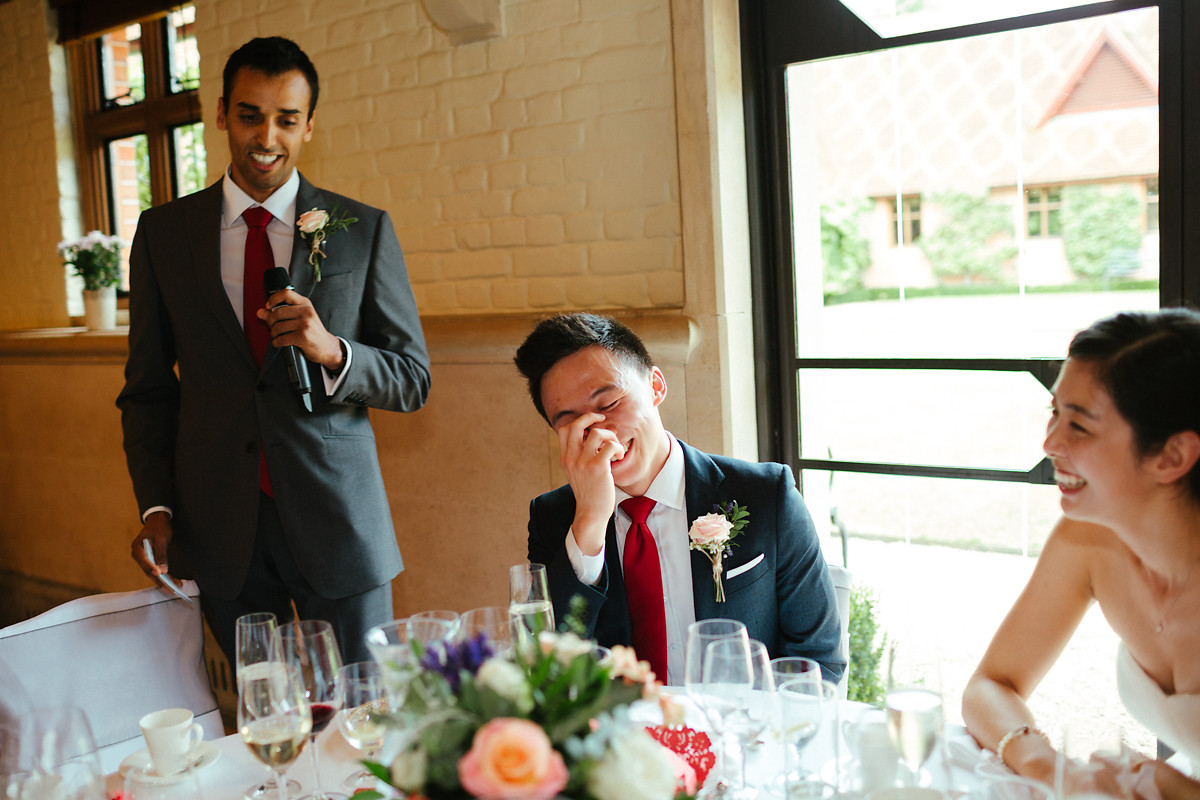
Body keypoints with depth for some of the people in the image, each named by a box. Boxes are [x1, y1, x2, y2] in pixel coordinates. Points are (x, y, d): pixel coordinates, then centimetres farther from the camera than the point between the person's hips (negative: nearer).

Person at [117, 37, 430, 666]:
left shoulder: (364, 231, 2)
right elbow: (147, 388, 11)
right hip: (219, 528, 1)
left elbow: (413, 380, 2)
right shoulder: (163, 232, 7)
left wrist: (332, 351, -17)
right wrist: (156, 507, 0)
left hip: (337, 520, -1)